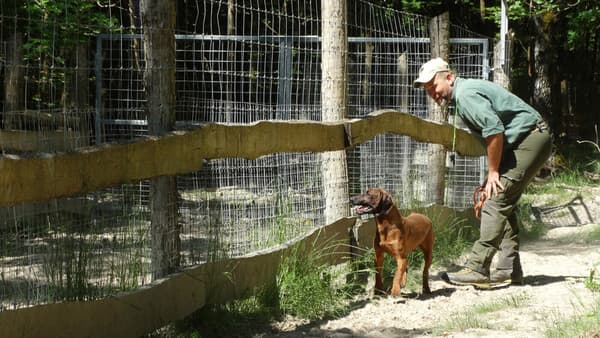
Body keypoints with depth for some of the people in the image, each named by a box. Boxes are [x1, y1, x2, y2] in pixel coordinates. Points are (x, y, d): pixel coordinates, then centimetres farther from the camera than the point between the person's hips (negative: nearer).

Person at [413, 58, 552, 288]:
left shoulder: (465, 93, -16)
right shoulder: (462, 97, 17)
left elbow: (494, 129, -25)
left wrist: (493, 172, -16)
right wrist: (493, 171, 11)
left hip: (531, 138, -11)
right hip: (524, 142, 11)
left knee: (496, 203, -15)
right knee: (504, 204, 10)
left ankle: (477, 269, -17)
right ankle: (509, 271, 10)